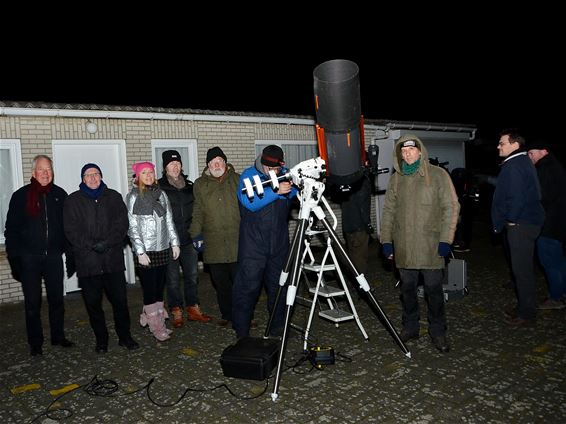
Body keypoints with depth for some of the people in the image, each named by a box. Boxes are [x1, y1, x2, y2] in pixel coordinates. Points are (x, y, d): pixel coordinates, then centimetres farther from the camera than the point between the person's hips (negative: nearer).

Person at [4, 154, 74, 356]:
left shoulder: (60, 195, 3)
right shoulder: (21, 196, -3)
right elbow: (11, 229, -2)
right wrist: (14, 259, -7)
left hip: (54, 256, 2)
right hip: (29, 258, -2)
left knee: (57, 299, 11)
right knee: (32, 302, 7)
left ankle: (58, 336, 26)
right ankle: (35, 343, 19)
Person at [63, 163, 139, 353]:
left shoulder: (114, 197, 10)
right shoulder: (73, 201, 7)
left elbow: (122, 224, 2)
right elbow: (71, 230, -1)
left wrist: (107, 242, -12)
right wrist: (91, 245, -13)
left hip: (113, 258, 1)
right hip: (87, 261, 0)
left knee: (120, 300, 4)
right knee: (93, 303, 7)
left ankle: (124, 336, 19)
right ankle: (101, 340, 22)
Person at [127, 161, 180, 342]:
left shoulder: (161, 194, 9)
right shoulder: (133, 197, -4)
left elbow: (169, 220, 13)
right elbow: (132, 227, -7)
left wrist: (174, 243, 8)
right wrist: (140, 251, -12)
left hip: (163, 249, 4)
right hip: (145, 251, -4)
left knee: (159, 288, 9)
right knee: (150, 290, 0)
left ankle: (157, 321, 20)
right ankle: (157, 328, 9)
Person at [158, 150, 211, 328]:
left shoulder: (189, 185, 11)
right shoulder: (159, 187, -4)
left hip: (188, 239, 5)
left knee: (192, 275, 10)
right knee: (173, 278, 3)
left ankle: (193, 309, 23)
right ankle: (176, 312, 16)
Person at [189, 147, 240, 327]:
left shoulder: (237, 180, 7)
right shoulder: (200, 184, 9)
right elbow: (198, 212, 9)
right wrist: (195, 233, -1)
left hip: (237, 241, -1)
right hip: (213, 244, 1)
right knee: (220, 282, 10)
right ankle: (226, 314, 26)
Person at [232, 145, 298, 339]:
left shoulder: (285, 174, 7)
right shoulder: (249, 175, -7)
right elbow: (249, 202, -22)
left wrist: (293, 186, -18)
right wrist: (275, 191, -30)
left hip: (279, 242, 4)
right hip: (253, 242, -4)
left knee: (278, 285, 13)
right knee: (248, 286, -2)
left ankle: (278, 327, 28)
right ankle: (242, 332, 11)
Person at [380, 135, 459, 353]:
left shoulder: (438, 175, -2)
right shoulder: (396, 179, 9)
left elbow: (451, 207, -5)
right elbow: (388, 210, 11)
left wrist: (446, 239, -11)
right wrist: (386, 240, 5)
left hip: (431, 246, -3)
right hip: (403, 247, 3)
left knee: (434, 289, 3)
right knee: (407, 288, 12)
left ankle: (438, 332, 19)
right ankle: (410, 327, 27)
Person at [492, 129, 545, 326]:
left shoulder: (513, 166, -16)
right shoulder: (524, 163, 16)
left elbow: (515, 199, -22)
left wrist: (500, 223, -9)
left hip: (520, 226, -11)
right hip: (527, 222, 11)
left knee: (522, 270, -2)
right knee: (523, 268, 17)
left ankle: (526, 314, 7)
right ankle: (524, 307, 28)